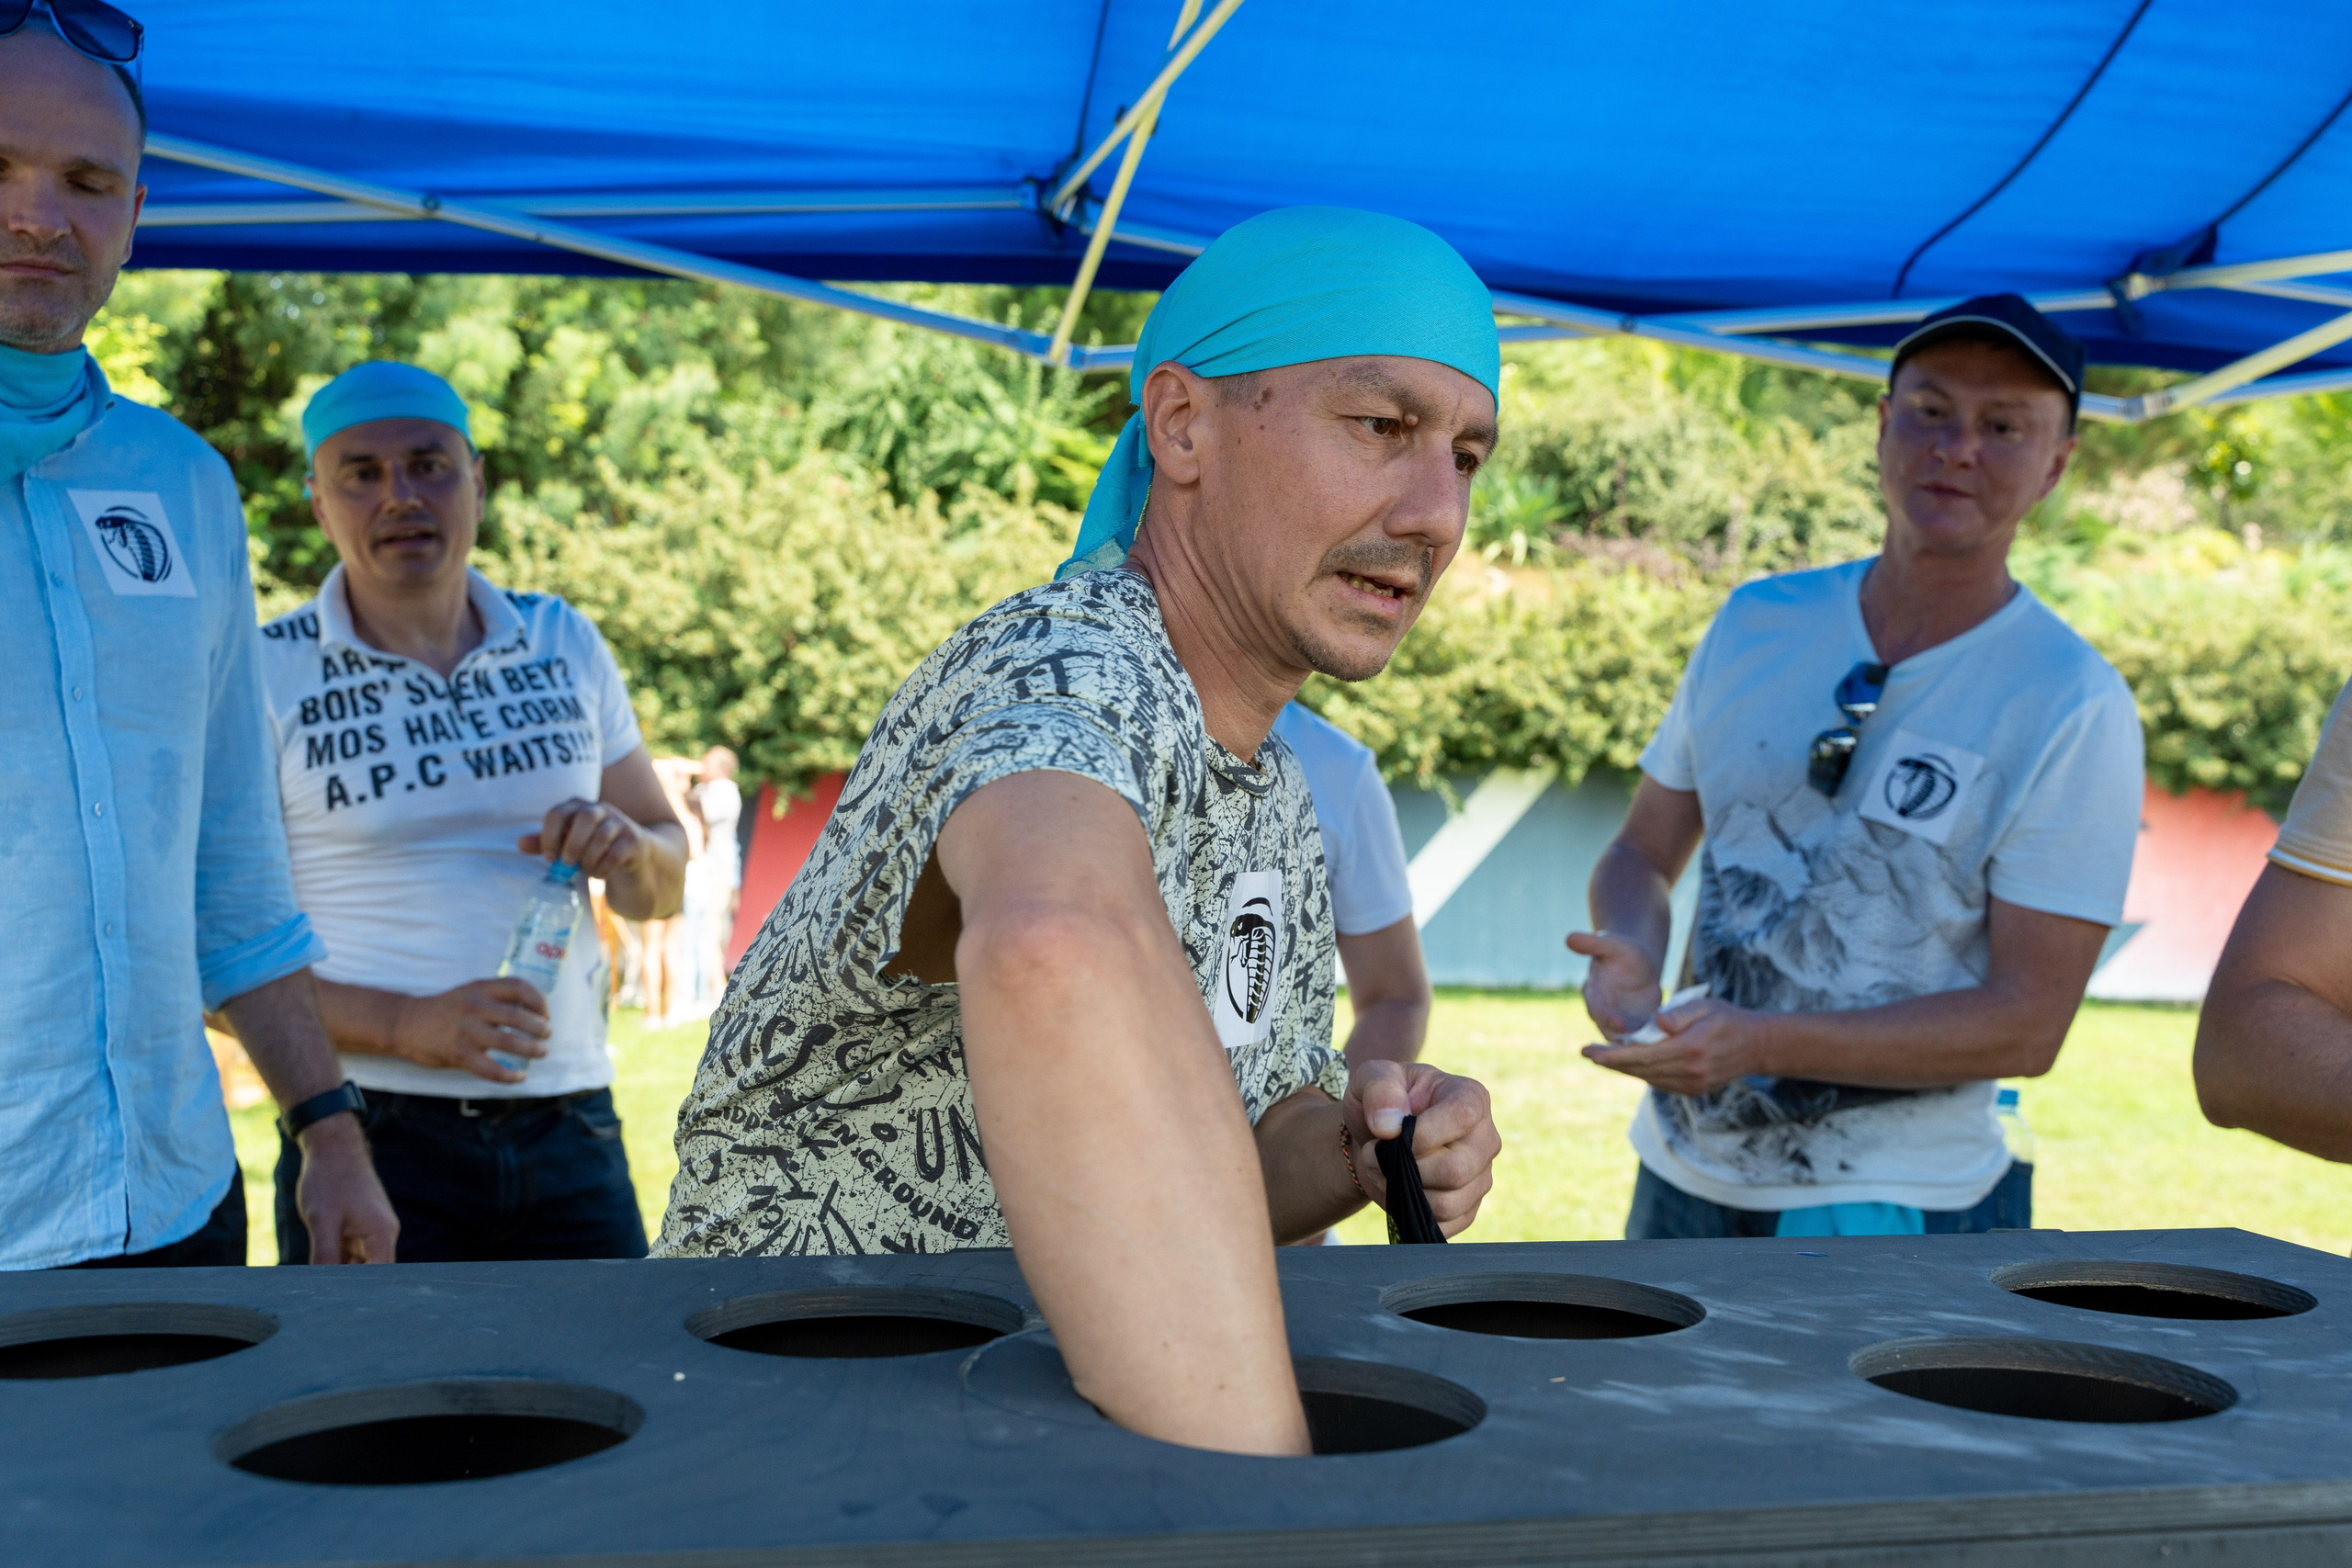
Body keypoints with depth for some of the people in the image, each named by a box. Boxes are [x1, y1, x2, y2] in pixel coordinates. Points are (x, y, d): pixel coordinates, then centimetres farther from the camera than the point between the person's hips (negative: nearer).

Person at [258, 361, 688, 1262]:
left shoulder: (564, 646, 10)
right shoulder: (266, 678, -3)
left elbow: (663, 889, 16)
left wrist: (626, 849, -7)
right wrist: (402, 1027, -18)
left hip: (570, 1127, 4)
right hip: (370, 1137, -3)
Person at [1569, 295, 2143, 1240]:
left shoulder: (2074, 711, -12)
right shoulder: (1754, 625, 2)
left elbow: (2028, 1023, -16)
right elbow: (1643, 854, 10)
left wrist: (1762, 1042, -25)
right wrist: (1630, 957, -13)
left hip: (1890, 1215, -4)